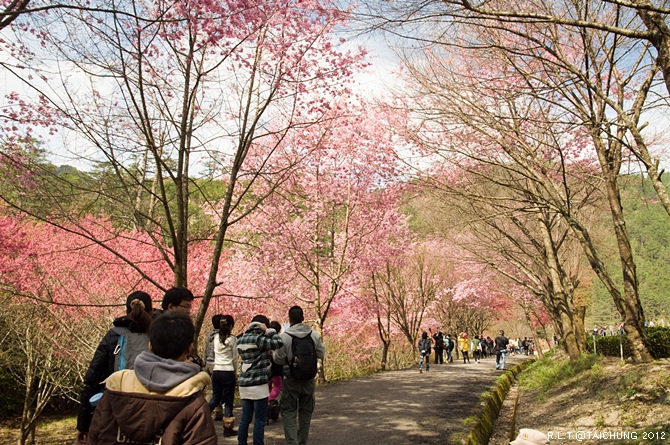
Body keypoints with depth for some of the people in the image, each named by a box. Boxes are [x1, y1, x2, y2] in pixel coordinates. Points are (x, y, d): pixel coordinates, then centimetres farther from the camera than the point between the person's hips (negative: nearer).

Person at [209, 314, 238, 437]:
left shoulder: (216, 338, 7)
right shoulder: (232, 339, -8)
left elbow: (215, 355, 15)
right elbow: (235, 358, -2)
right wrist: (236, 373, 10)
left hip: (216, 371, 5)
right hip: (228, 372, -5)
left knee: (215, 398, 18)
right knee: (228, 400, 5)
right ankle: (228, 428, 11)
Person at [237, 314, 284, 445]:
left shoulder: (240, 340, 10)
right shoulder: (258, 339, -15)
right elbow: (279, 343, -19)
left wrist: (266, 353, 16)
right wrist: (269, 330, -9)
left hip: (244, 383, 8)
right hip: (258, 384, -7)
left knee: (245, 418, 13)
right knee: (260, 420, 2)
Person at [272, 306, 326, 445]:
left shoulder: (284, 336, -15)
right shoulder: (314, 335, -5)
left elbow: (279, 359, -10)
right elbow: (321, 354, 3)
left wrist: (273, 354, 10)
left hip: (291, 379, -3)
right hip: (309, 379, 3)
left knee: (289, 411, 5)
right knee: (306, 411, 16)